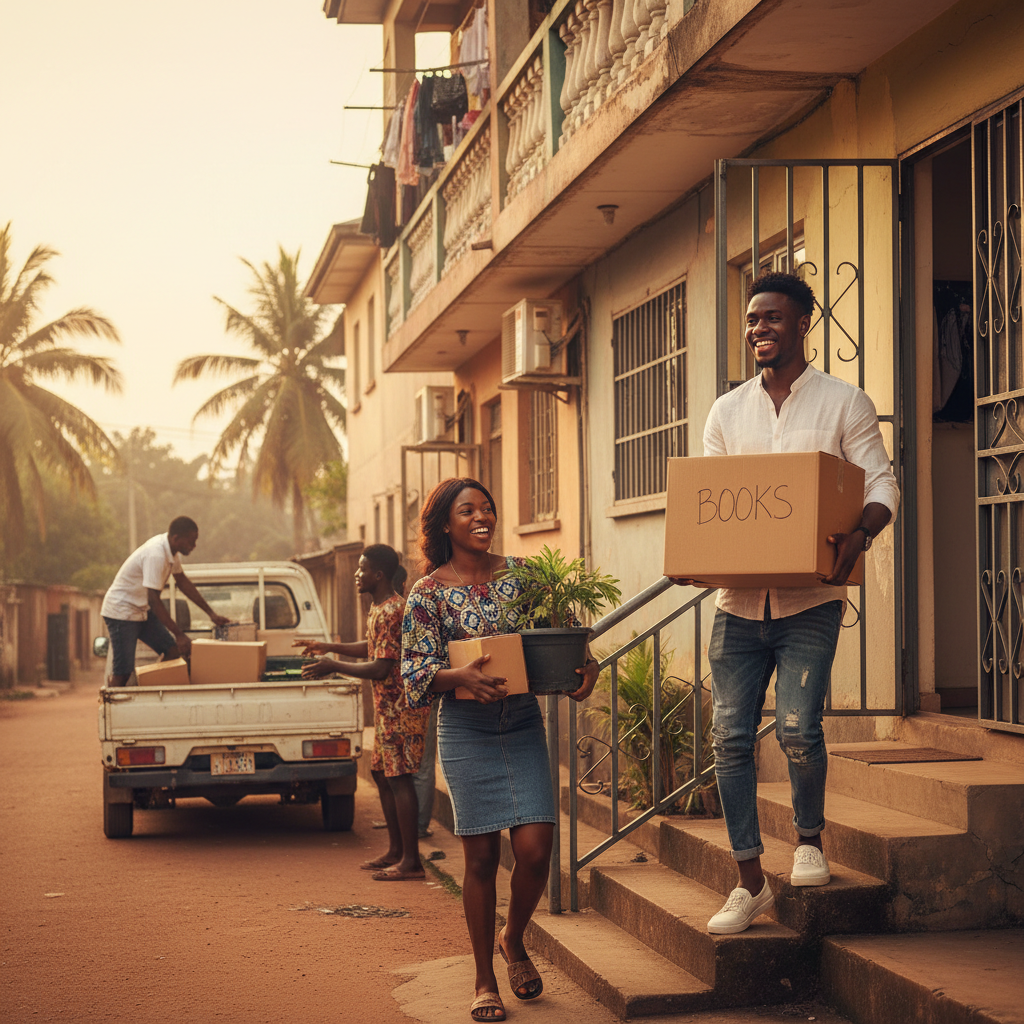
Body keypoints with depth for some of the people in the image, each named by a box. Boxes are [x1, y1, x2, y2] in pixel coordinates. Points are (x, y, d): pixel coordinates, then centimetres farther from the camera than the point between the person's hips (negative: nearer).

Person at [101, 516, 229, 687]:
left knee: (174, 651, 0)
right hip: (121, 610, -9)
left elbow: (182, 582, 16)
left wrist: (211, 613, 14)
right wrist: (179, 634, -27)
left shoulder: (170, 550, 0)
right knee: (122, 673, -12)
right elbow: (154, 600, -30)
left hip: (142, 610, 9)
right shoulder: (156, 555, -29)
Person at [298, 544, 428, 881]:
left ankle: (411, 862, -7)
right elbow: (372, 648, 29)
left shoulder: (391, 612, -20)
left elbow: (381, 669, -24)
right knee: (381, 775, 15)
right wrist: (330, 647, 25)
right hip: (387, 707, 11)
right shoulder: (378, 608, 13)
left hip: (401, 708, -11)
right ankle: (395, 850, 24)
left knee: (399, 778, -9)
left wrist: (334, 667, -18)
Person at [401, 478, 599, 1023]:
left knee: (535, 847, -6)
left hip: (524, 726, 3)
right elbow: (417, 672, -6)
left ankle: (513, 939, 24)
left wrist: (586, 667, -9)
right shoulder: (428, 593, -3)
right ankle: (484, 979, 16)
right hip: (466, 732, -2)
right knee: (482, 856, 1)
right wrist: (462, 676, -24)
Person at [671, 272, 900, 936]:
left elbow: (881, 483, -2)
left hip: (810, 601, -4)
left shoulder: (844, 403, 2)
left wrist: (861, 533, -24)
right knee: (731, 736, 0)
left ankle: (811, 838, 15)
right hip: (740, 600, 4)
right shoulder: (727, 412, 13)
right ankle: (750, 883, 10)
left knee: (797, 727, -14)